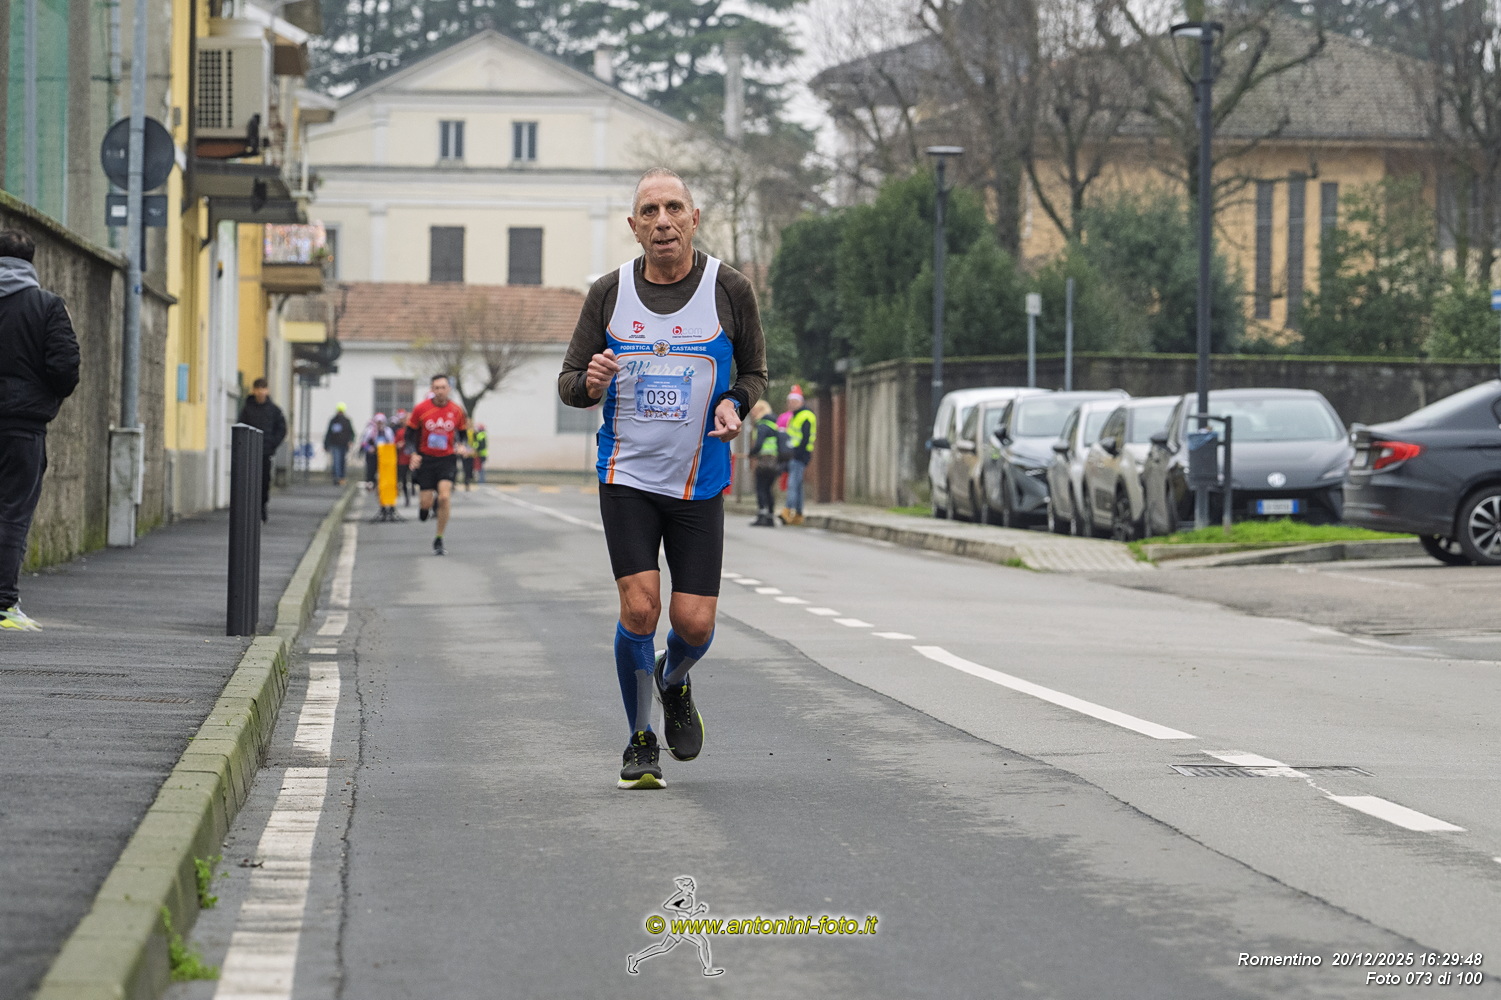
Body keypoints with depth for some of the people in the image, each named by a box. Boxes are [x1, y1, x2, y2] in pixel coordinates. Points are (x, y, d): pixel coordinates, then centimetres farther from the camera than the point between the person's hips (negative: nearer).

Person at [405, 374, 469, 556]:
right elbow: (410, 432, 2)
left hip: (447, 459, 0)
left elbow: (462, 432, 12)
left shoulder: (457, 410, -3)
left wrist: (461, 446, -8)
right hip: (426, 459, 0)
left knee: (444, 497, -17)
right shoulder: (420, 409, -7)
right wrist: (413, 453, -11)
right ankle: (424, 506, 39)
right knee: (426, 503, -4)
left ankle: (439, 540, -3)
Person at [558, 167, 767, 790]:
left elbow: (754, 371, 12)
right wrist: (590, 382, -16)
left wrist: (733, 404, -11)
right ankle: (640, 741, 6)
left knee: (694, 622, -6)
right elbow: (568, 382, 8)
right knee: (639, 606, -14)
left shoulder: (729, 290, -2)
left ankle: (673, 682, 32)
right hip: (626, 477, 0)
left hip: (699, 481, 0)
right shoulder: (609, 293, 1)